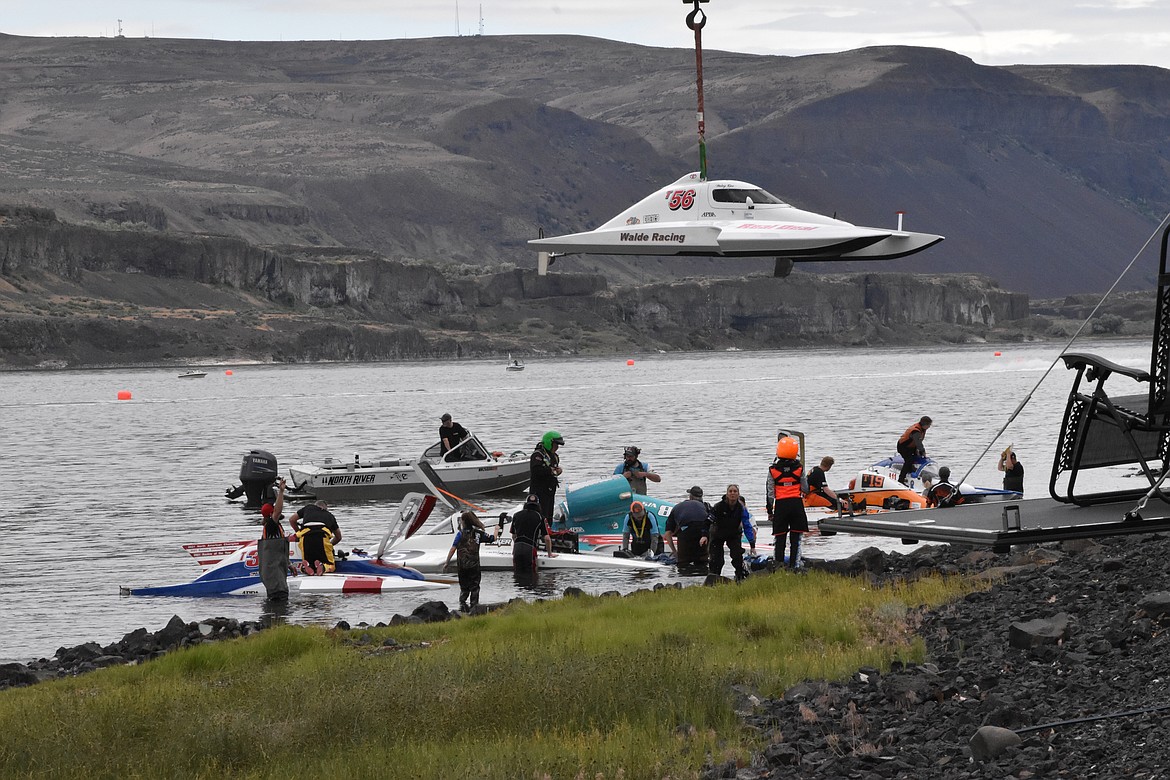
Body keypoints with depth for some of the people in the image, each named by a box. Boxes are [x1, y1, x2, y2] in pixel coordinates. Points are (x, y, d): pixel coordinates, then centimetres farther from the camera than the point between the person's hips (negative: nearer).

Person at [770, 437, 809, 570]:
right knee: (796, 535, 6)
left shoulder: (773, 470, -2)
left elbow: (770, 492, 0)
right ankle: (794, 563, 4)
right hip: (796, 503, 0)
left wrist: (770, 510, 10)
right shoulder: (799, 468, -2)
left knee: (780, 536, 7)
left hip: (780, 504, 0)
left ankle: (779, 563, 2)